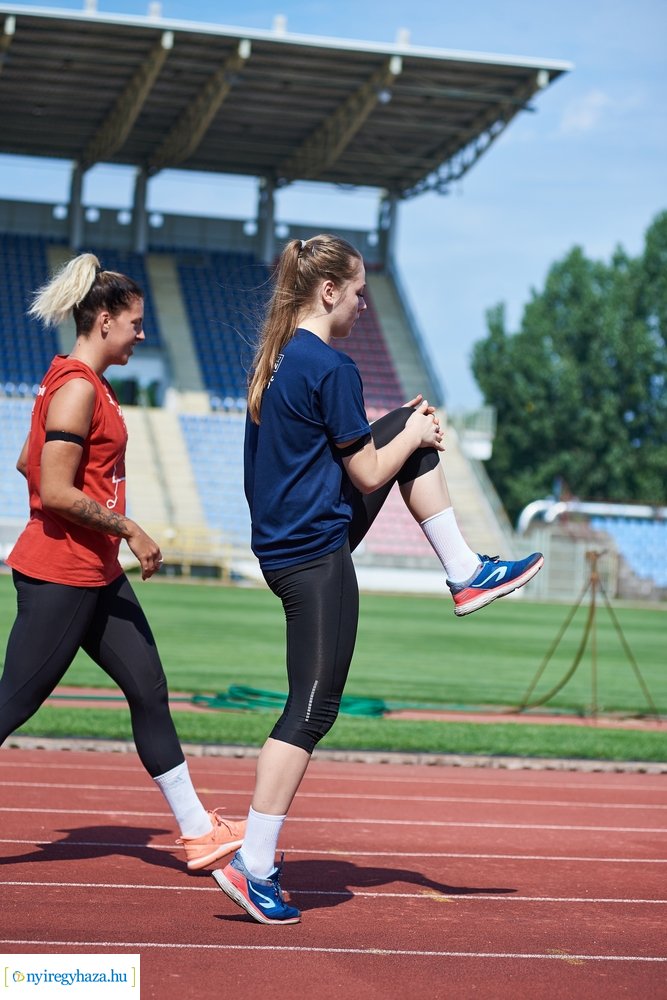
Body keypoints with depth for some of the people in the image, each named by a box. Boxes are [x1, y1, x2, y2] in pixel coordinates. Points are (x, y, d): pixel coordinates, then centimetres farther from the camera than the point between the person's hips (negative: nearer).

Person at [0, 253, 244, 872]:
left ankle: (198, 831, 16)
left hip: (96, 573, 10)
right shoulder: (77, 388, -17)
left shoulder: (80, 382, 14)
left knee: (149, 690, 10)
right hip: (60, 576, -10)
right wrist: (129, 530, -15)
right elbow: (56, 492, -22)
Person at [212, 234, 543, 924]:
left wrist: (410, 428, 18)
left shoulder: (275, 358, 10)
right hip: (315, 554, -10)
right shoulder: (332, 367, -18)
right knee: (311, 711, -5)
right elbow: (367, 473, -14)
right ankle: (253, 866, -4)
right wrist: (412, 434, 5)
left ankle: (466, 576, 23)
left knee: (415, 428, 19)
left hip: (287, 539, 10)